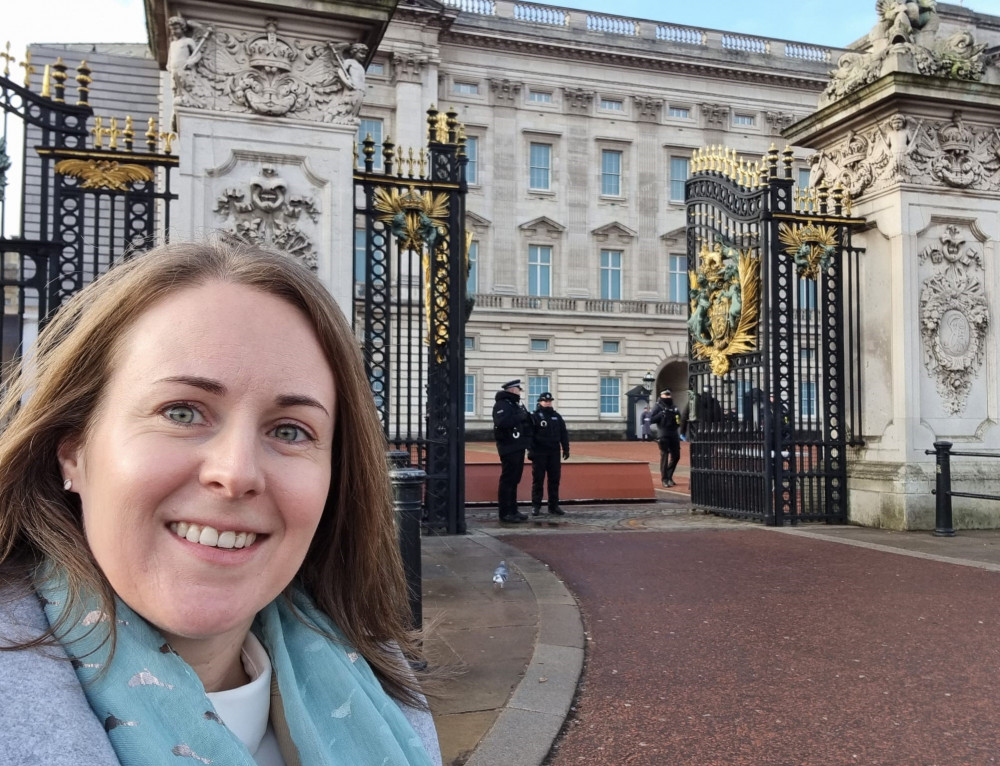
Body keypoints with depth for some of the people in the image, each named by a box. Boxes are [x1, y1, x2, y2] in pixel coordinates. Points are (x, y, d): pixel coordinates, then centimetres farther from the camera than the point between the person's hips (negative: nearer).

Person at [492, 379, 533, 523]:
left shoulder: (517, 405, 19)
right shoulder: (501, 404, -11)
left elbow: (526, 423, 26)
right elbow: (501, 422, -28)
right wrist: (519, 417, -22)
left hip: (518, 447, 9)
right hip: (509, 448, -9)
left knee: (515, 480, 13)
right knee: (507, 480, -7)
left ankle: (513, 510, 21)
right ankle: (504, 512, -3)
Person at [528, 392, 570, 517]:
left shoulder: (557, 417, 13)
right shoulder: (534, 416, -1)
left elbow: (564, 433, 14)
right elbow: (529, 435, -8)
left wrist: (566, 449, 7)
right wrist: (531, 450, -15)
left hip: (554, 453, 4)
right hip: (539, 454, -4)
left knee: (554, 480, 6)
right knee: (538, 480, 0)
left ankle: (554, 506, 13)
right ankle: (536, 506, 5)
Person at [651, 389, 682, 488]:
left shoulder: (674, 407, 18)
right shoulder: (658, 407, 1)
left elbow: (679, 418, 27)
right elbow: (652, 419, -8)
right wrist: (662, 414, -18)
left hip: (674, 434, 6)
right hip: (663, 435, -6)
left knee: (676, 456, 8)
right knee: (664, 456, -6)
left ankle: (669, 476, 24)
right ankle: (665, 479, 0)